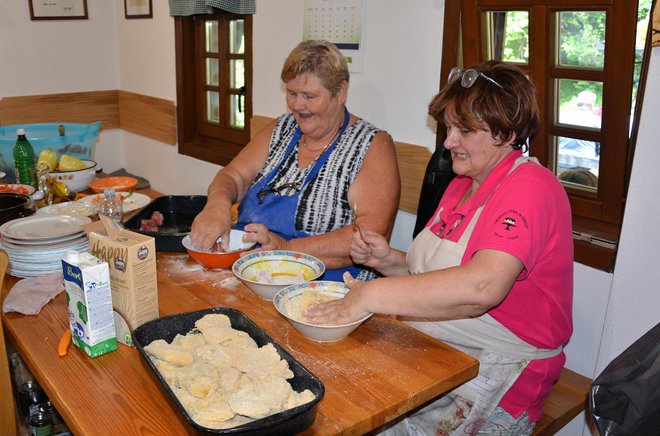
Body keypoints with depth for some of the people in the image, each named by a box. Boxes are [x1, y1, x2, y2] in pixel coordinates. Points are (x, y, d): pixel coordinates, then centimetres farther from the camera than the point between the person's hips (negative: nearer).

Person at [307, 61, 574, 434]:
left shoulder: (531, 189, -16)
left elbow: (483, 286, -32)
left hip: (491, 378, -7)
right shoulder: (462, 184, 14)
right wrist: (390, 260, -2)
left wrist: (372, 295, -29)